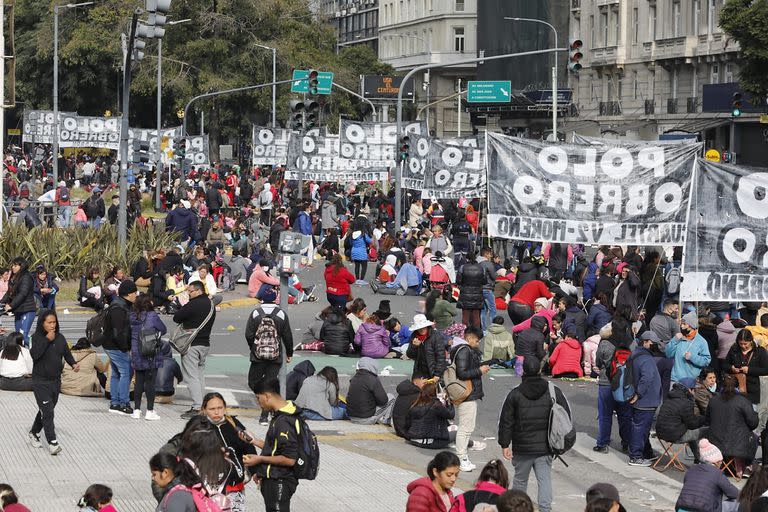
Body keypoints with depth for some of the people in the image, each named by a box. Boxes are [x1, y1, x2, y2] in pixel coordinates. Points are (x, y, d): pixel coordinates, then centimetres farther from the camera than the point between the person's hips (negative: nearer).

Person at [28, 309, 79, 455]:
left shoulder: (60, 338, 3)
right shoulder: (37, 337, -10)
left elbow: (67, 353, 9)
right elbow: (35, 354, -23)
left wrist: (74, 364, -10)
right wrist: (47, 339, -24)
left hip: (56, 381, 5)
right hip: (41, 381, -5)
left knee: (45, 410, 16)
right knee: (47, 411, -11)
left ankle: (34, 433, 36)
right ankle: (52, 442, -10)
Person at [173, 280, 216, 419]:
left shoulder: (193, 305, -16)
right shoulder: (211, 305, 11)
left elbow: (176, 318, -10)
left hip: (192, 345, -8)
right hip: (205, 344, 8)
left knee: (191, 376, -7)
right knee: (200, 375, 14)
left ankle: (197, 407, -14)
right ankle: (201, 406, 14)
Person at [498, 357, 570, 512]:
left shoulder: (515, 394, -5)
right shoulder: (553, 391, -2)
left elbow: (506, 422, -2)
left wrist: (505, 444, 5)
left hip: (522, 448, 0)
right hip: (545, 447, 0)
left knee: (520, 479, 14)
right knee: (545, 479, 3)